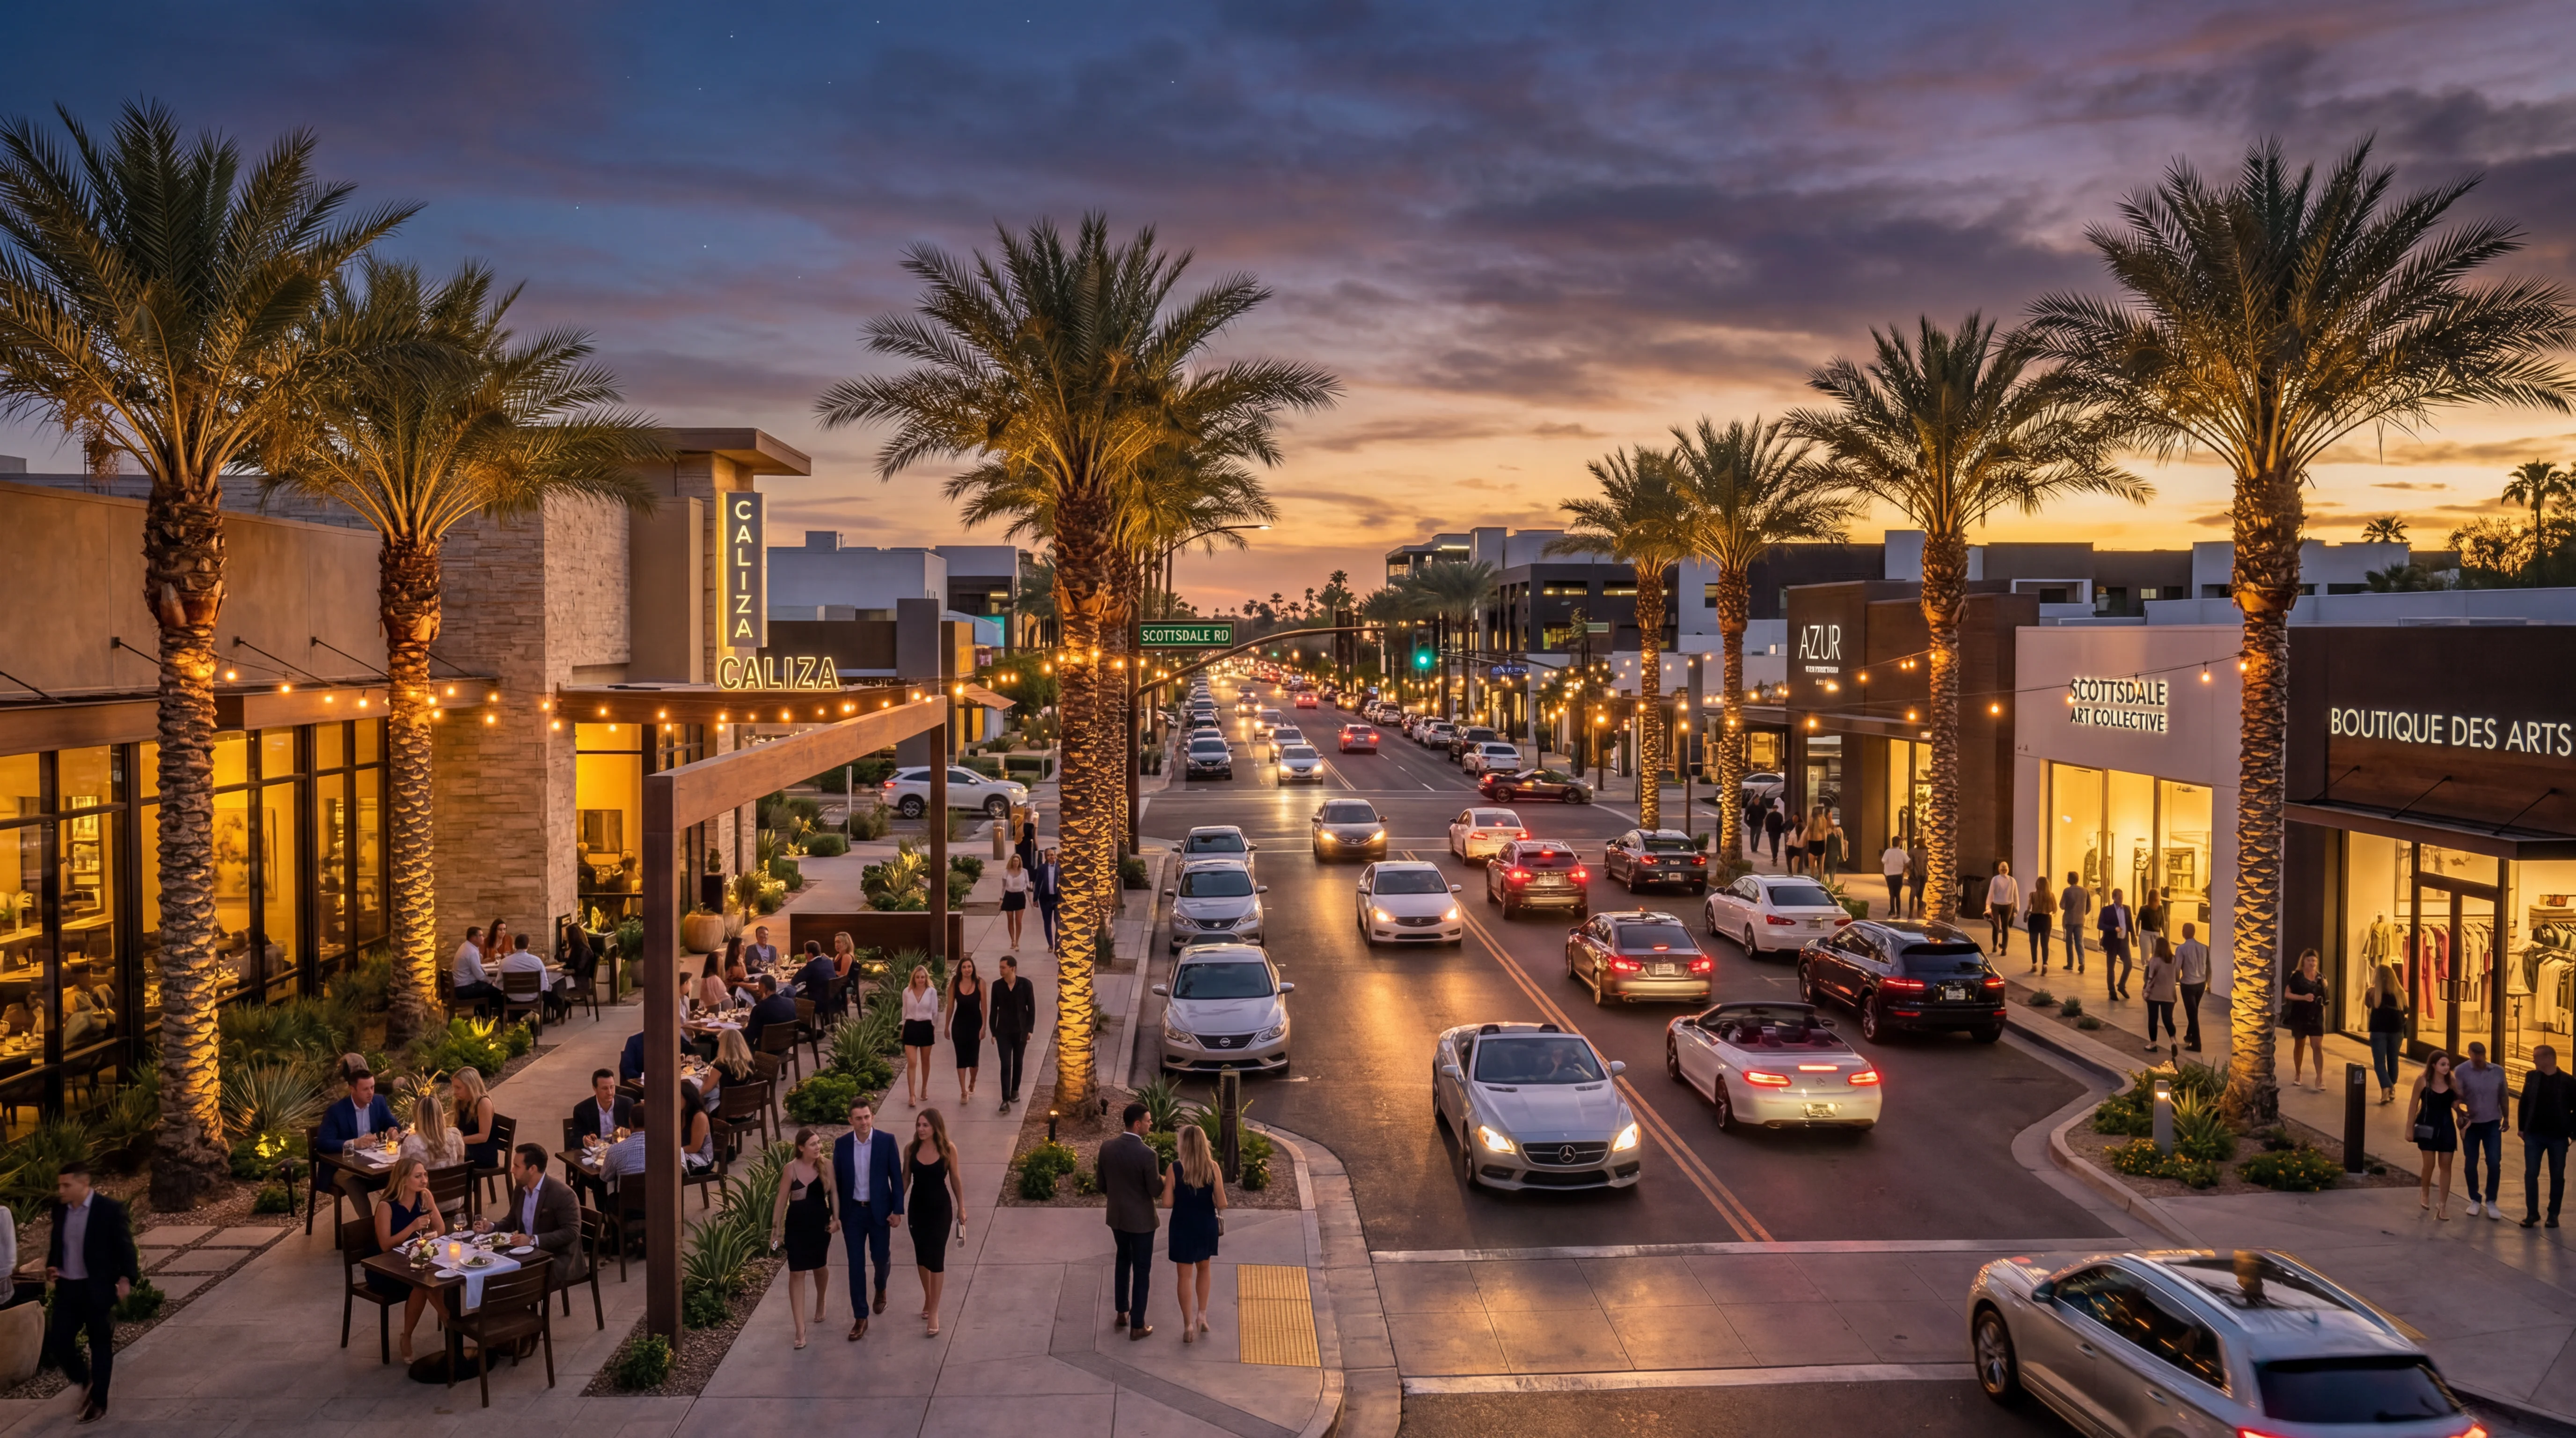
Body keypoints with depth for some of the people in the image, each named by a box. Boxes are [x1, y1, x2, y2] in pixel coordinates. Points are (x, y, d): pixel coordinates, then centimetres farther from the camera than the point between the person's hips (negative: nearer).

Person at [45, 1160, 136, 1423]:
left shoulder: (110, 1209, -14)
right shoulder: (60, 1208, 2)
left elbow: (125, 1247, -10)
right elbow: (56, 1241, 18)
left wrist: (126, 1278, -21)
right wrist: (51, 1267, 0)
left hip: (98, 1289, -5)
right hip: (67, 1288, 5)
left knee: (100, 1346, 6)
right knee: (56, 1341, 4)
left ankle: (99, 1403, 18)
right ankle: (86, 1381, 30)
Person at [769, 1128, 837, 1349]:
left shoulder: (826, 1166, -7)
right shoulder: (791, 1169, -13)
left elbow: (834, 1194, 1)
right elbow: (782, 1200, -7)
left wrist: (836, 1219, -10)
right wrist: (776, 1228, -6)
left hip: (820, 1224, 3)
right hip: (797, 1226, -2)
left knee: (820, 1268, 21)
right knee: (797, 1274, -5)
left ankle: (820, 1305, 49)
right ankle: (800, 1329, -3)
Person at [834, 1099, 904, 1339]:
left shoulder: (887, 1141, -10)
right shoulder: (842, 1144, -5)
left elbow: (897, 1177, -5)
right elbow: (837, 1180, 3)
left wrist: (897, 1210, -7)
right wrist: (835, 1213, 4)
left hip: (879, 1210, -1)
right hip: (852, 1212, 1)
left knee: (881, 1257, 13)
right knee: (856, 1264, 1)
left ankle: (881, 1290, 46)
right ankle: (860, 1318, 8)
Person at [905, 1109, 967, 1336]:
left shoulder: (948, 1149, -13)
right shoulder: (910, 1149, -7)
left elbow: (955, 1179, -3)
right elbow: (906, 1179, 4)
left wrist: (961, 1208, 3)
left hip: (941, 1208, -3)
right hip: (917, 1207, 3)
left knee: (936, 1258, -3)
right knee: (922, 1256, 15)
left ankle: (934, 1311, 3)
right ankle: (928, 1299, 36)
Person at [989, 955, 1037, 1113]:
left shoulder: (1026, 985, -9)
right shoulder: (997, 985, -5)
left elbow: (1032, 1008, -3)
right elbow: (993, 1009, 2)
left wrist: (1030, 1030, -5)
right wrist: (993, 1031, 2)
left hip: (1020, 1031, 0)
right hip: (1003, 1031, 0)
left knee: (1018, 1063, 14)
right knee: (1006, 1065, -7)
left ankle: (1015, 1091, 33)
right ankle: (1006, 1100, -9)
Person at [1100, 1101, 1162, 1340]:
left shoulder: (1107, 1148, -8)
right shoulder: (1147, 1154, -25)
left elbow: (1103, 1186, 2)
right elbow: (1156, 1191, -17)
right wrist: (1162, 1181, 5)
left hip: (1116, 1216, 6)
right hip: (1141, 1219, -5)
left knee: (1123, 1260, 26)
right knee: (1142, 1270, 8)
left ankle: (1122, 1312, 37)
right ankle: (1137, 1326, 16)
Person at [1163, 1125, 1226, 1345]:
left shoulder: (1175, 1169, -15)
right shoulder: (1212, 1168, -12)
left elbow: (1167, 1203, -13)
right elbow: (1222, 1204, -12)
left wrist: (1165, 1184, 5)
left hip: (1183, 1227, -2)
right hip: (1206, 1226, 2)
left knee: (1185, 1275, 9)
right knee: (1204, 1269, 25)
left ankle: (1189, 1326, 11)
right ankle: (1201, 1316, 25)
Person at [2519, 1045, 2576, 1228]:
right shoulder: (2532, 1077, 1)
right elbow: (2523, 1103, 7)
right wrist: (2521, 1127, 5)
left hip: (2558, 1137, -2)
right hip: (2534, 1135, 2)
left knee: (2557, 1176, 7)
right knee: (2531, 1174, 0)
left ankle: (2553, 1215, 19)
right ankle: (2532, 1213, 9)